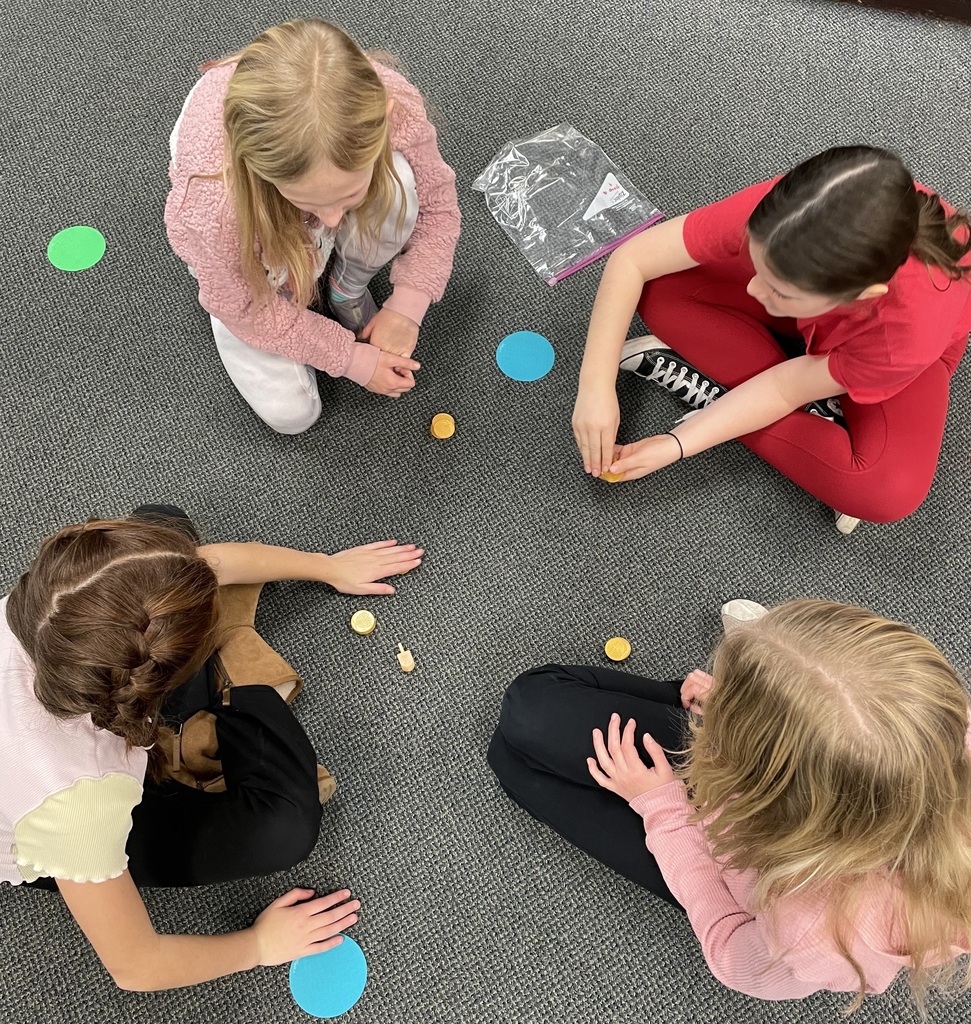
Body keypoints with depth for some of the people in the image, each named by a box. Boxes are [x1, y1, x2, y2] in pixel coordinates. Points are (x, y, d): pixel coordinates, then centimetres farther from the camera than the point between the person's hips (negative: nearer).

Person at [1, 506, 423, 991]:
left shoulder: (49, 609, -36)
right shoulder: (76, 801, -46)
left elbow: (208, 559, -17)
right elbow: (135, 967, -28)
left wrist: (329, 566, -4)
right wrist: (261, 944, -12)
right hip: (51, 855, -4)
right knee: (285, 824, -17)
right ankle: (231, 703, 7)